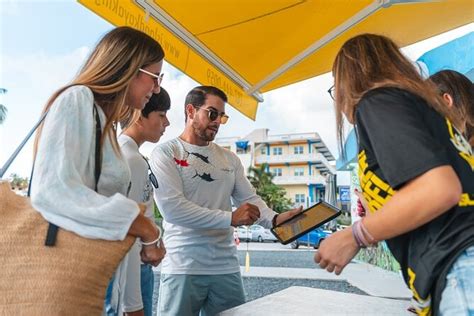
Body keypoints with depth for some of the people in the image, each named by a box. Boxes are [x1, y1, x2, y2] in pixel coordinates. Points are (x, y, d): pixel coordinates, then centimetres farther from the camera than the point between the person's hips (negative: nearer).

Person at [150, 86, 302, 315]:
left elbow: (250, 198, 8)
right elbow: (172, 207, -18)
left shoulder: (230, 159, 11)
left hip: (227, 267, 5)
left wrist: (274, 219, -13)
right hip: (182, 268, -5)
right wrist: (231, 218, -20)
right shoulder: (166, 153, -6)